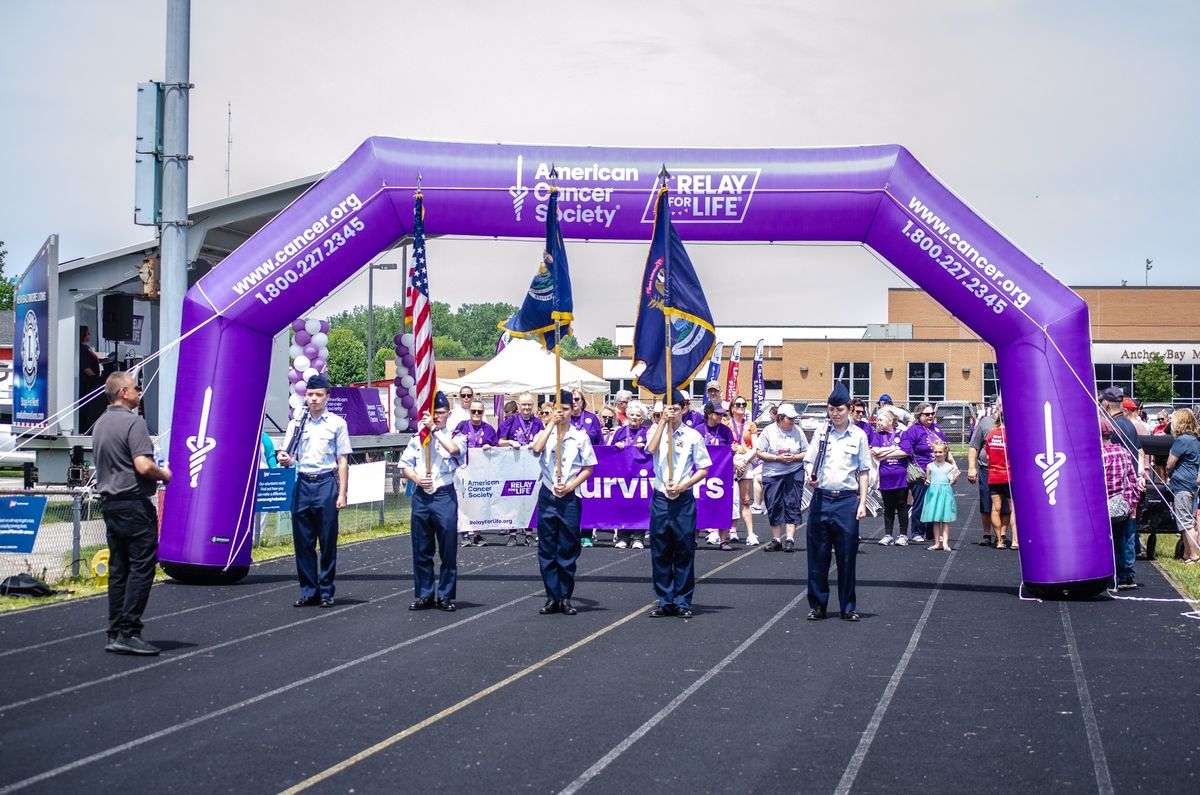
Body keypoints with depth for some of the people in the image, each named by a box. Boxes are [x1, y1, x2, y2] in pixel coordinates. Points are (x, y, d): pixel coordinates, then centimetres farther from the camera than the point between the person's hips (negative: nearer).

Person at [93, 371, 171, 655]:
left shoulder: (100, 424, 15)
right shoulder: (133, 422, -13)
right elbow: (143, 466, -23)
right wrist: (165, 474, -3)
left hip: (109, 502, 9)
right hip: (135, 503, -9)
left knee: (118, 569, 10)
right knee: (141, 567, -6)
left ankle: (115, 634, 10)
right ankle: (128, 632, -11)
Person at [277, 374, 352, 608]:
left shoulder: (337, 423, 4)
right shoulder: (297, 423, 11)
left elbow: (343, 461, 3)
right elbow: (291, 457, 10)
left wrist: (342, 493, -4)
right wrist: (284, 459, -15)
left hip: (326, 484, -2)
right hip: (303, 483, 3)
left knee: (328, 541, 1)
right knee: (303, 542, 3)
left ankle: (326, 591, 8)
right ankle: (308, 591, 11)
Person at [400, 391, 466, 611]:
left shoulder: (456, 436, 3)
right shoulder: (418, 438, 11)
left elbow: (453, 448, -20)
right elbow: (405, 464, 11)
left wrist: (434, 429, -13)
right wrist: (417, 480, -6)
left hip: (445, 496, -3)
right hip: (421, 496, 3)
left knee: (448, 549, 0)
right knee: (421, 549, 7)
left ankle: (445, 596, 9)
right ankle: (424, 595, 16)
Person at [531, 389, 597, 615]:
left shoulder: (580, 436, 3)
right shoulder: (545, 433, 4)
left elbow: (588, 468, 5)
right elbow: (536, 448, -19)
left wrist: (570, 486, -9)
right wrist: (552, 423, -13)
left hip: (570, 497, -1)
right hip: (547, 496, 1)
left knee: (568, 549, 3)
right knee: (547, 549, 2)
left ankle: (565, 598, 11)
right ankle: (552, 597, 9)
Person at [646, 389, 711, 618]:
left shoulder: (693, 436, 2)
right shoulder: (656, 431, 5)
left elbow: (703, 469, 3)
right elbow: (651, 449, -17)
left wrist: (683, 486, -10)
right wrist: (663, 421, -16)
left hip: (684, 499, -1)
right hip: (660, 498, 1)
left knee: (684, 551, 1)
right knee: (660, 552, 3)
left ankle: (682, 602, 8)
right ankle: (664, 601, 11)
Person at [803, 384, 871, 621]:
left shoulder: (858, 435, 3)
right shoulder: (821, 432, 6)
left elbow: (864, 471, 5)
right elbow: (810, 460, 9)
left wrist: (862, 502, 0)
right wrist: (810, 476, -13)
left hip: (847, 500, -1)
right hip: (821, 498, 1)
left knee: (847, 555, 3)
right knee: (818, 554, 4)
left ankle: (848, 607, 12)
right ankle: (817, 604, 13)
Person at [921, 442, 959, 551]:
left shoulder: (949, 466, 3)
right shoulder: (930, 466, 5)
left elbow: (952, 482, 10)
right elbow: (928, 479, 11)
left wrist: (954, 480, -11)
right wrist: (927, 482, -10)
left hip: (945, 492, -1)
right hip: (933, 492, 1)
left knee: (945, 520, -1)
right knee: (935, 520, 4)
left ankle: (945, 543, -1)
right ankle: (937, 543, 8)